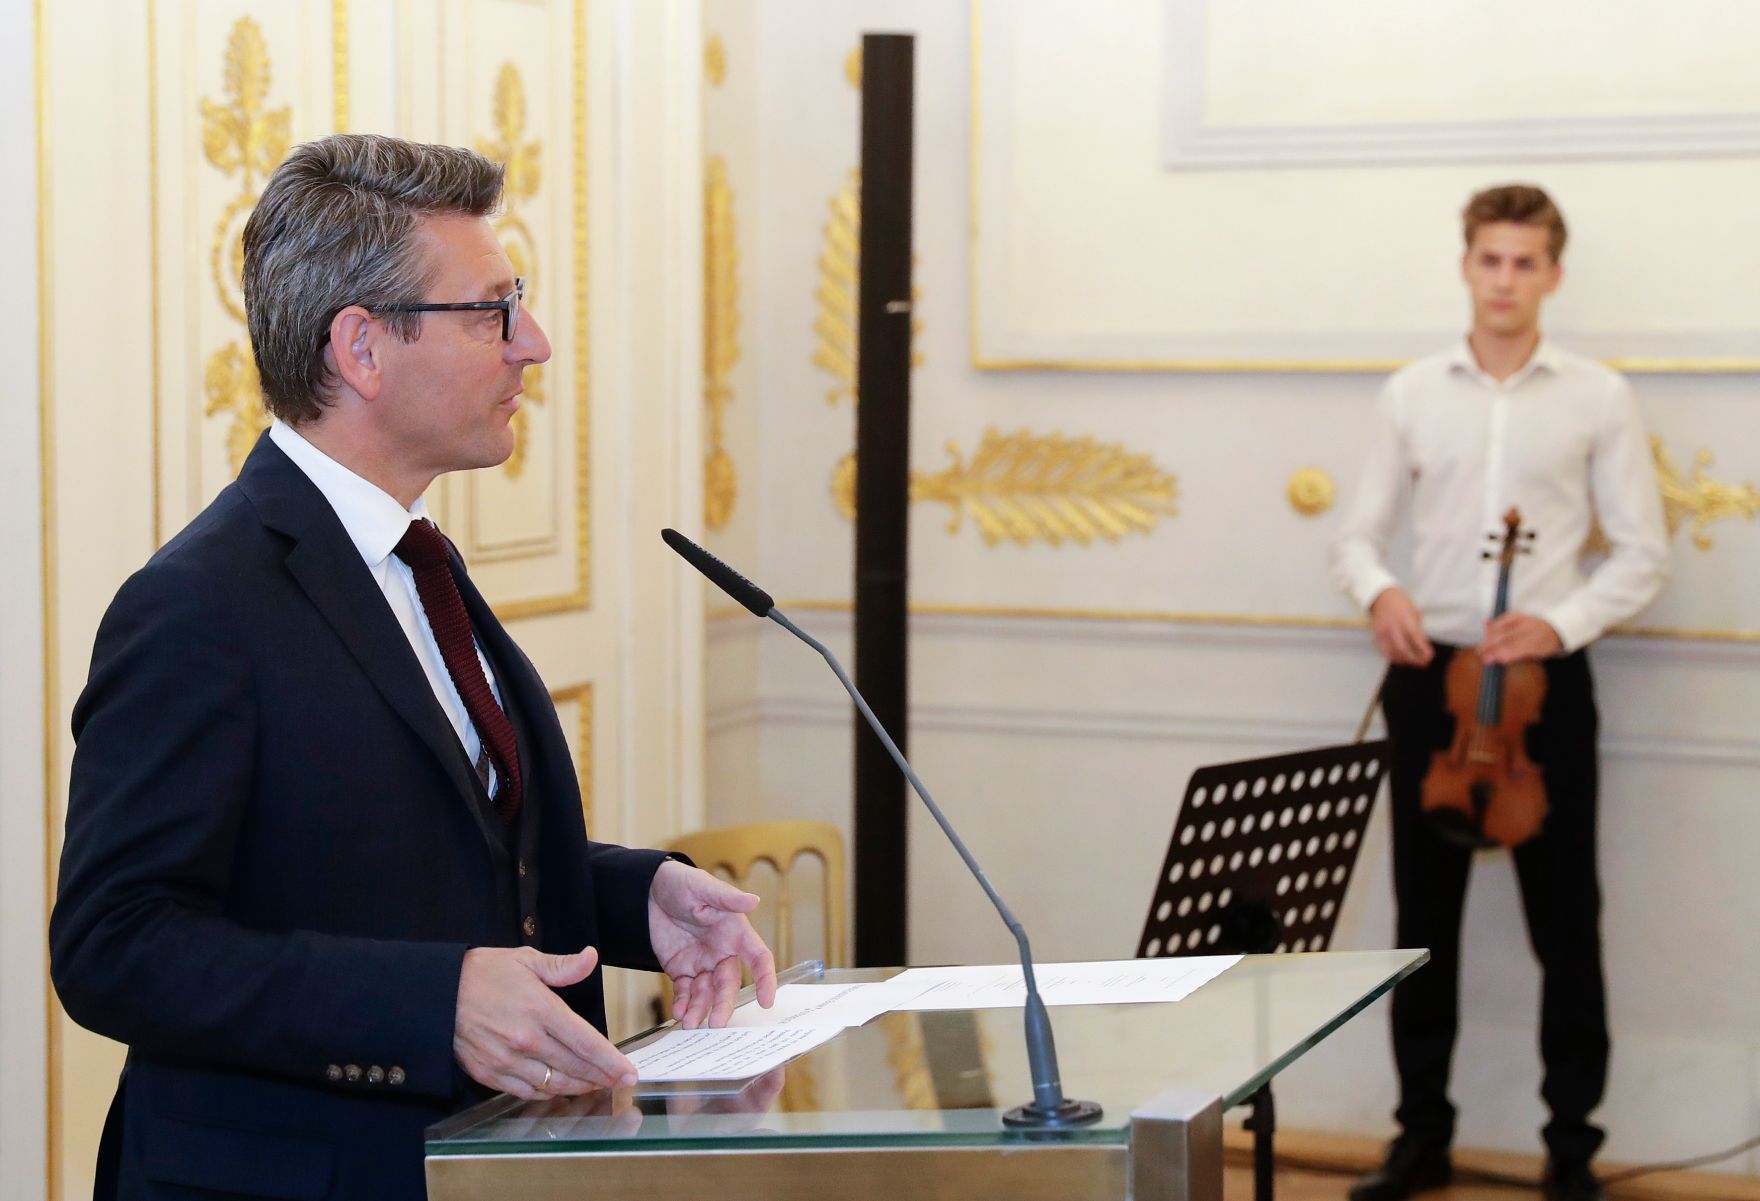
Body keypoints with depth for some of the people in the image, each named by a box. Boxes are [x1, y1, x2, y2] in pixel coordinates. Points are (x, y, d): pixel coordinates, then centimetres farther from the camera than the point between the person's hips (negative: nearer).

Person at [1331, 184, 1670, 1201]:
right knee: (1425, 916, 9)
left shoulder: (1599, 398, 1)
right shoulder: (1412, 394, 6)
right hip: (1429, 676, 2)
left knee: (1566, 920, 2)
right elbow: (1361, 532, 8)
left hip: (1544, 682, -2)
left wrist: (1563, 624, -16)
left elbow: (1642, 554, 0)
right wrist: (1379, 589, -14)